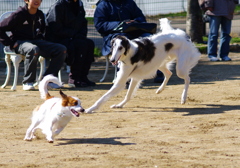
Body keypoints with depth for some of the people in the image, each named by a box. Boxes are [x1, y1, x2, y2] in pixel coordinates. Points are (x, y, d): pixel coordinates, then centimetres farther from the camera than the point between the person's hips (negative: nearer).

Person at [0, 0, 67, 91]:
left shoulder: (40, 14, 9)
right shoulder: (19, 14, -11)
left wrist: (41, 38, 13)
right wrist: (11, 43, -13)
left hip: (36, 41, 7)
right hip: (20, 42, -7)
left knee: (62, 50, -10)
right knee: (33, 49, -42)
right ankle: (27, 82, -29)